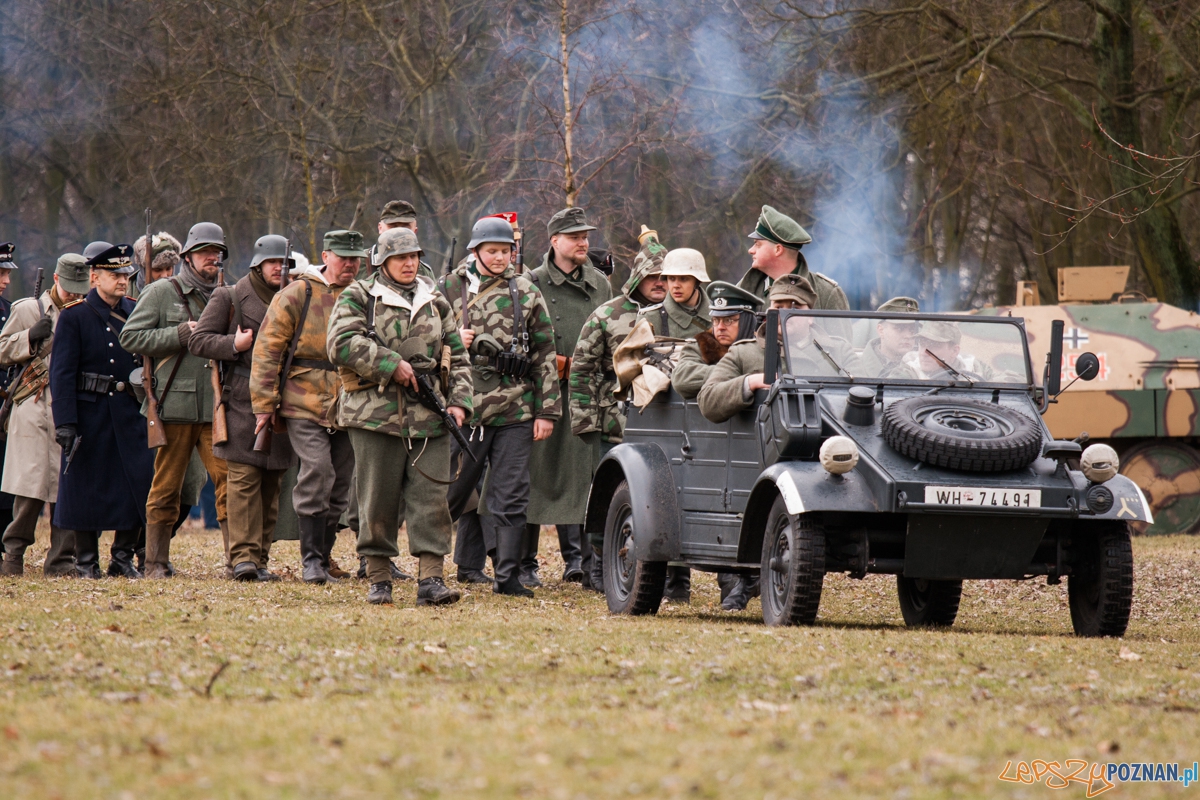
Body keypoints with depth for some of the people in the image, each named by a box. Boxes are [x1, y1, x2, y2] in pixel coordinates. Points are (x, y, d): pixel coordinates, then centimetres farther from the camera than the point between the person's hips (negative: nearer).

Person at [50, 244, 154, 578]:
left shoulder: (136, 312, 9)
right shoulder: (74, 316, -4)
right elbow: (61, 372, -8)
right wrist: (65, 422, -16)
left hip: (129, 413, 4)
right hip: (89, 412, -4)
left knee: (141, 482, -3)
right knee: (86, 487, 2)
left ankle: (122, 557, 11)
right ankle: (87, 561, 13)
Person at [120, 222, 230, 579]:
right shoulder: (161, 293, 2)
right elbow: (130, 337, -5)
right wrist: (181, 334, -11)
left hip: (215, 408, 4)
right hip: (173, 404, -3)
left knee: (229, 479, -6)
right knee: (166, 487, 3)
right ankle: (156, 562, 9)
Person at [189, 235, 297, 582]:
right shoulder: (229, 297, 4)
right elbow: (197, 340, -1)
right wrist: (233, 345, -15)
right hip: (242, 400, -5)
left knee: (272, 482, 5)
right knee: (244, 477, -12)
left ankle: (260, 557, 9)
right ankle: (243, 556, -15)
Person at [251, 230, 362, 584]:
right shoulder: (297, 295, 0)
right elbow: (266, 349, -1)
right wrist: (263, 404, -5)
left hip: (348, 408, 4)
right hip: (305, 405, -4)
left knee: (340, 486, 5)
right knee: (317, 472, -18)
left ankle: (323, 559, 17)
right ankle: (311, 559, -11)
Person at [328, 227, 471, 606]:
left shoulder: (436, 303, 17)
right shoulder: (358, 298, 4)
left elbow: (458, 357, 19)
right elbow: (342, 344, -11)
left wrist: (459, 401, 5)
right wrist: (391, 364, -15)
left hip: (429, 418, 3)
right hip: (376, 415, -3)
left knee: (431, 498, -4)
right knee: (378, 501, 1)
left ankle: (431, 578, -5)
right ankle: (379, 579, 9)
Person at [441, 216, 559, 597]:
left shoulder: (527, 293, 7)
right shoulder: (450, 288, 7)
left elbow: (545, 355, 7)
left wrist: (547, 411, 2)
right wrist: (454, 342, -7)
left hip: (515, 410, 0)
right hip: (465, 406, 0)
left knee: (511, 498, -1)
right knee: (452, 492, 4)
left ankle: (508, 576, 3)